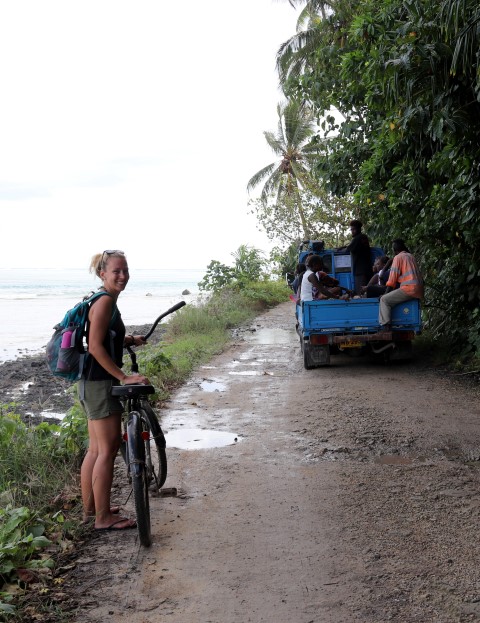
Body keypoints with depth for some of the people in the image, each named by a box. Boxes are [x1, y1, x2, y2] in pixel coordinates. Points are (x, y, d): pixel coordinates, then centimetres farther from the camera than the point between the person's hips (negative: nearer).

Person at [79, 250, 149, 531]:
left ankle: (90, 508, 28)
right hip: (101, 383, -10)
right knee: (108, 450, -4)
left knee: (96, 449, 17)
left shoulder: (106, 301, 15)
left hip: (93, 383, 10)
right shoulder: (105, 301, -16)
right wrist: (124, 377, -21)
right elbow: (95, 346, -22)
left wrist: (128, 340, 15)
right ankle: (103, 517, 3)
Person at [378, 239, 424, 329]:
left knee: (384, 300, -6)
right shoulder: (411, 256, 23)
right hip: (419, 290, 9)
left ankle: (385, 326, -19)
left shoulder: (398, 257, -2)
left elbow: (393, 277, -6)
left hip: (409, 288, -9)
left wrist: (386, 293, -1)